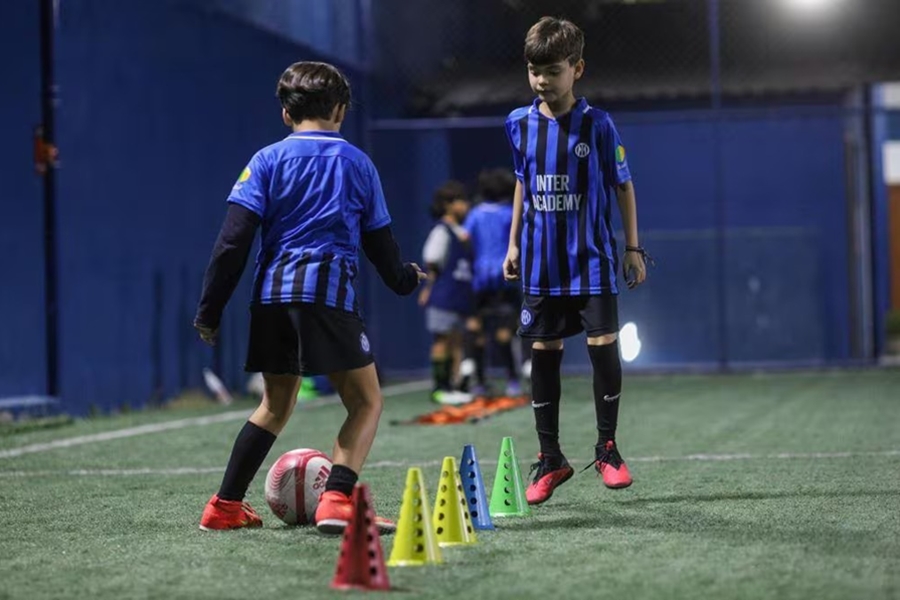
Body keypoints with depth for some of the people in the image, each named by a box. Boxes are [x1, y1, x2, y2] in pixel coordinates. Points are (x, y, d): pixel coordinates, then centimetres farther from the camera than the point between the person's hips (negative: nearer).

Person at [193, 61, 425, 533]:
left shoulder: (268, 160, 10)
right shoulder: (357, 163, 11)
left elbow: (233, 239, 1)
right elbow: (379, 240, 18)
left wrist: (209, 310, 5)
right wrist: (404, 278, 38)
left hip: (271, 296, 3)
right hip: (328, 294, -3)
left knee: (276, 405, 20)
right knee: (366, 402, 5)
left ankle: (225, 507, 21)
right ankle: (336, 500, -16)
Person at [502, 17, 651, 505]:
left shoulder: (597, 125, -7)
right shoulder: (519, 124, 3)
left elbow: (623, 186, 1)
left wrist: (633, 247, -1)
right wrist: (514, 243, 13)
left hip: (591, 258, -3)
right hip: (541, 260, 3)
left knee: (603, 345, -9)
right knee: (543, 353, 4)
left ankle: (606, 448, 8)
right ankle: (550, 459, 12)